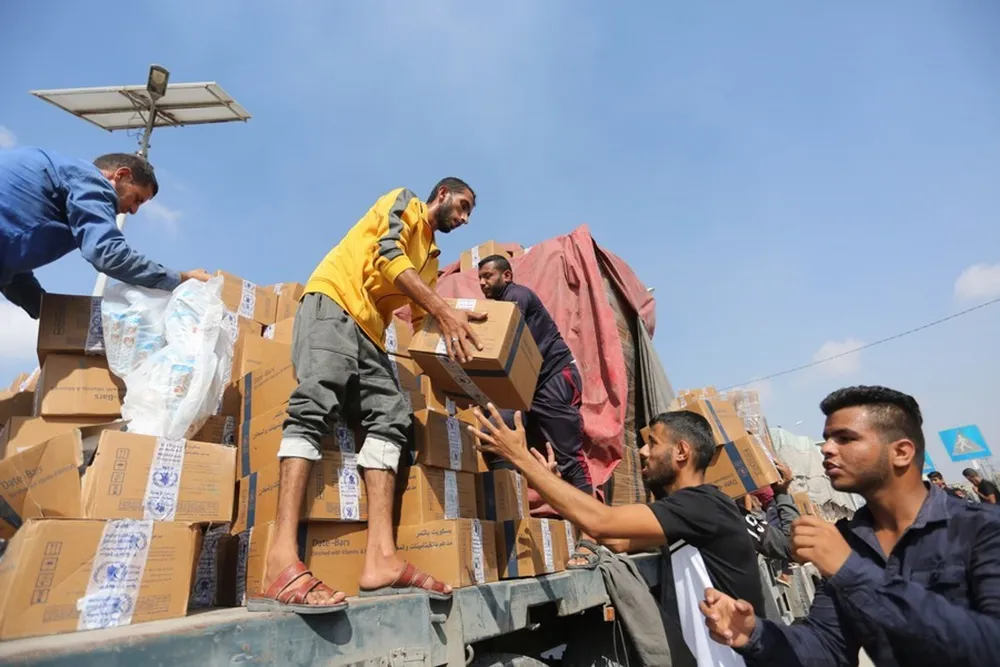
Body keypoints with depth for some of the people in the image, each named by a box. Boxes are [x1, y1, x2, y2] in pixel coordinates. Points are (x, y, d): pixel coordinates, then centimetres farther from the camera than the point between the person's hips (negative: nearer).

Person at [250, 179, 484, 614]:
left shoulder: (430, 258, 30)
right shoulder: (404, 202, 10)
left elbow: (422, 324, 24)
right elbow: (389, 256, -10)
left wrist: (456, 348, 12)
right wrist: (445, 311, -19)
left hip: (368, 329, 8)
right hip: (332, 302, -8)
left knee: (390, 416, -13)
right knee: (317, 407, -25)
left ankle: (381, 557, -24)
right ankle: (282, 561, -35)